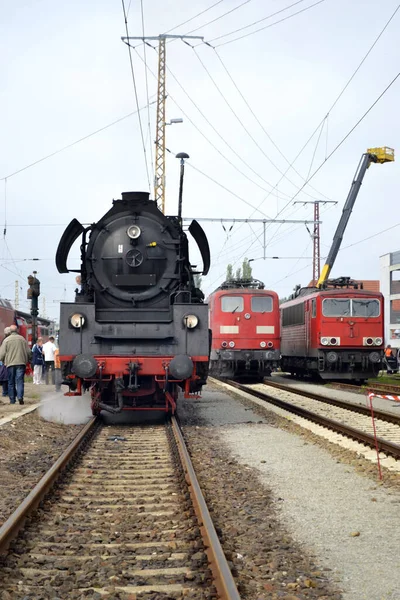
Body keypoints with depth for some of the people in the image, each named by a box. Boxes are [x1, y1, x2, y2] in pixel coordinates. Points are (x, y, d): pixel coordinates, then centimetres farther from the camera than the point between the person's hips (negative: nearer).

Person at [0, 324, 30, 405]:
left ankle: (12, 400, 9)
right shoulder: (22, 339, 4)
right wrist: (26, 360, 21)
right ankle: (20, 397, -17)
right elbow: (28, 352, 7)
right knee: (20, 381, 0)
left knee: (11, 382, 8)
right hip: (21, 363, 0)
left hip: (10, 363, 0)